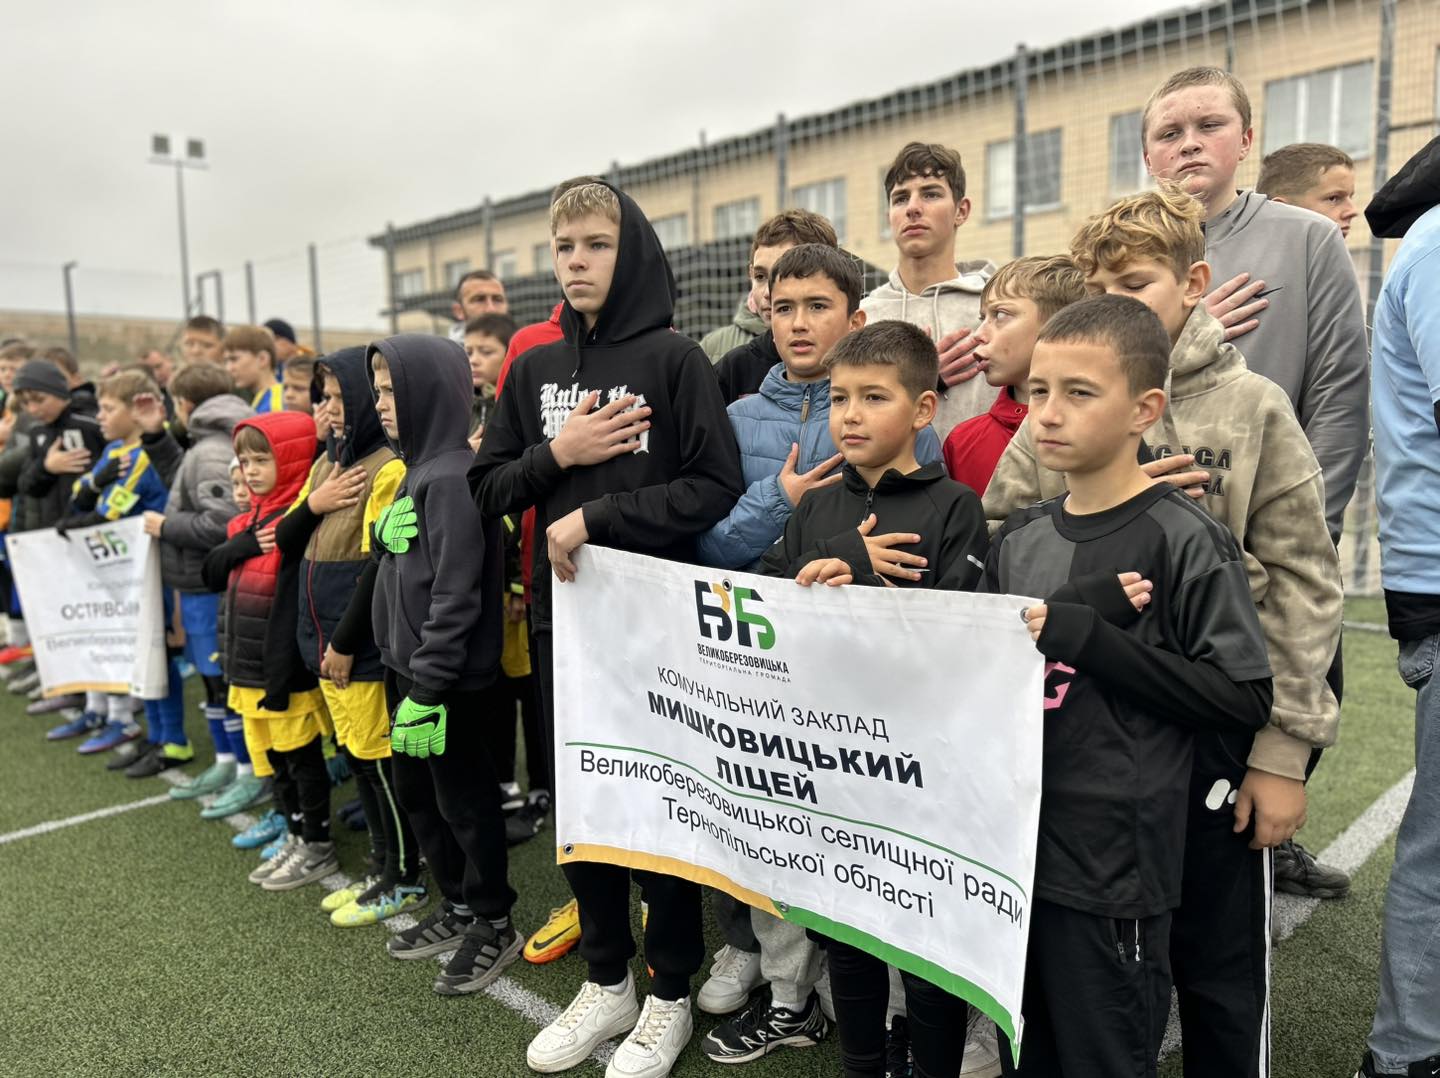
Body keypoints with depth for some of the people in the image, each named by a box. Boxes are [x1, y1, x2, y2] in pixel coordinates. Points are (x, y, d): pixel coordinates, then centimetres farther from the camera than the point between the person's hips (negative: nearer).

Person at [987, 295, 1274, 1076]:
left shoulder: (1184, 539, -12)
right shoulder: (1018, 537, 6)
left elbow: (1245, 696, -16)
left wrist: (1082, 635, -20)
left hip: (1113, 865, -5)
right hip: (1011, 848, 6)